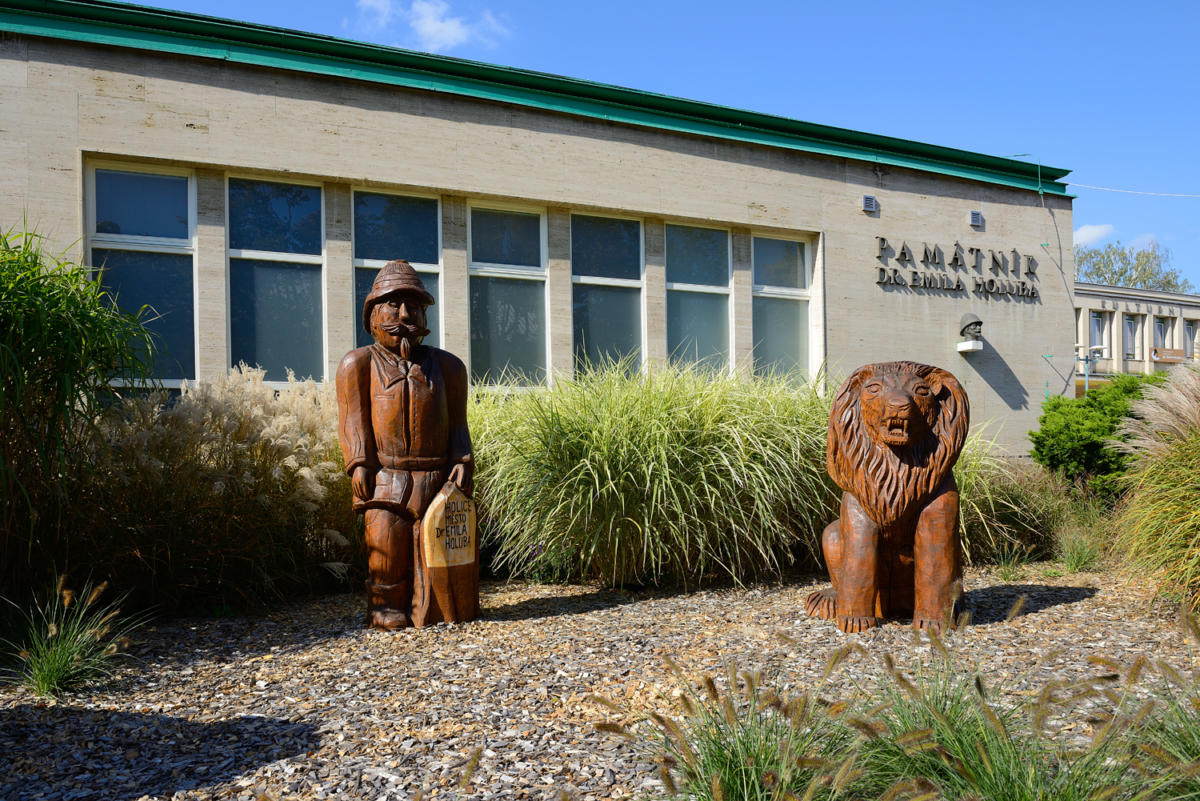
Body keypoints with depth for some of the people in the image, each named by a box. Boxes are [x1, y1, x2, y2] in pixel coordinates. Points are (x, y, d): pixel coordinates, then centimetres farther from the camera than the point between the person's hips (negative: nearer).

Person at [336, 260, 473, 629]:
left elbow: (457, 422, 13)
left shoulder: (445, 365, 17)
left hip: (436, 476, 2)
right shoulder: (359, 363, 11)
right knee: (387, 547, -2)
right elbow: (353, 420, 3)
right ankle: (386, 610, 13)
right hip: (386, 477, -2)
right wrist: (358, 465, -8)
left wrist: (462, 461, 0)